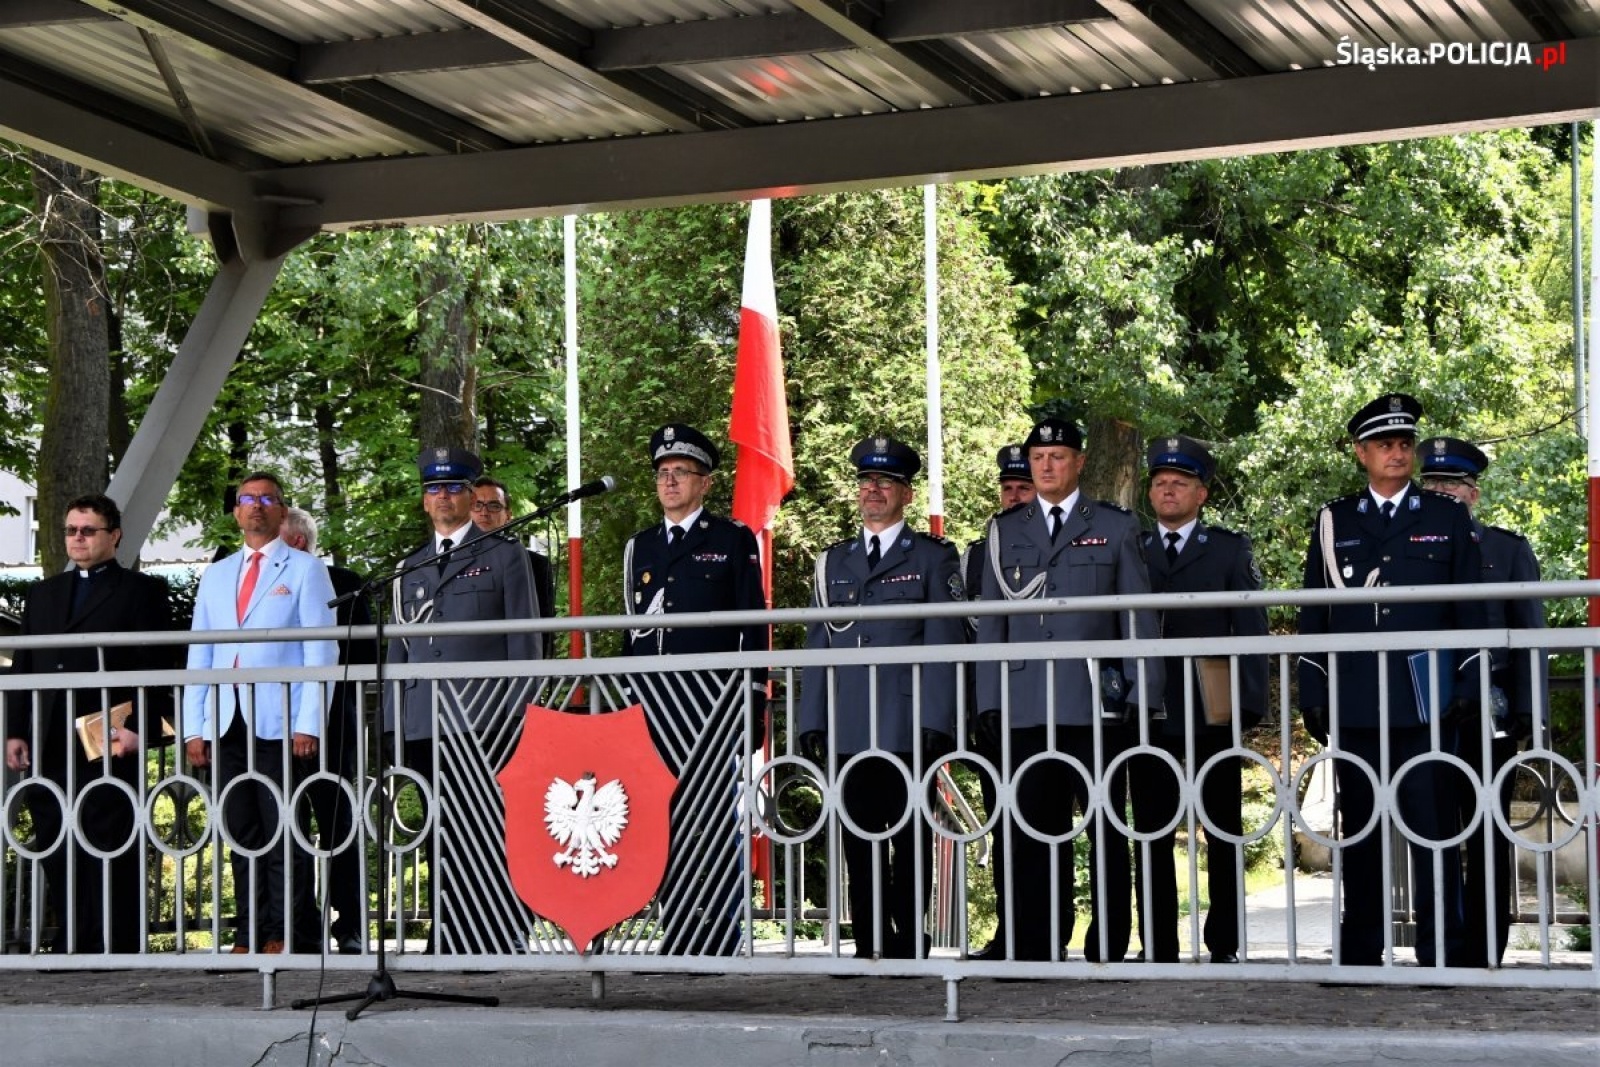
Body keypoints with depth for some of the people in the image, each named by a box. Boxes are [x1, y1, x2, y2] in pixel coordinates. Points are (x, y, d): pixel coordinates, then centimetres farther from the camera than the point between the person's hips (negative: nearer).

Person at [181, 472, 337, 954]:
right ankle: (249, 936, 5)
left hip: (279, 722, -5)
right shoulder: (215, 576, 21)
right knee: (242, 836, 3)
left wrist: (309, 724, -11)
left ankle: (288, 935, -5)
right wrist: (194, 728, 7)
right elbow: (199, 655, 18)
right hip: (226, 724, 5)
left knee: (284, 834, -7)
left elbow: (320, 652, -1)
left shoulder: (306, 570, 7)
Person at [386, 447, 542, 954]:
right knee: (441, 841, 3)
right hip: (424, 723, 4)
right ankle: (450, 946, 7)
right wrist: (392, 723, 13)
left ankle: (505, 944, -6)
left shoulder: (504, 556, 8)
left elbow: (524, 640, 3)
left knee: (491, 836, -8)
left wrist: (518, 715, -5)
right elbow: (399, 649, 21)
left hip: (485, 722, -4)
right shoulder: (410, 568, 21)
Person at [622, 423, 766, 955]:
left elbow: (753, 626, 1)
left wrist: (753, 702, -5)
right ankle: (678, 936, 6)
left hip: (712, 699, -5)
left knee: (712, 817, -8)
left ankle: (719, 941, -7)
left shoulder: (734, 540, 5)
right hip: (651, 701, 5)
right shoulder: (640, 547, 19)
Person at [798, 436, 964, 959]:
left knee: (910, 838, -1)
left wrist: (936, 721, -9)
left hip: (909, 726, -4)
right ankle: (869, 946, 5)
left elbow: (944, 643, 0)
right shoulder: (833, 561, 19)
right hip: (847, 729, 4)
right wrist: (812, 720, 7)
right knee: (858, 840, 2)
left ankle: (908, 944, 2)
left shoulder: (934, 558, 7)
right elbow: (816, 644, 16)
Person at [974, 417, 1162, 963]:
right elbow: (991, 622, 14)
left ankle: (1108, 948, 4)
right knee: (1033, 832, 0)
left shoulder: (1115, 527, 9)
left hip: (1097, 706, -2)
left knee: (1106, 831, 0)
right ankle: (1037, 951, 3)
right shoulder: (1004, 532, 14)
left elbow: (1138, 617, 7)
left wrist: (1141, 697, -1)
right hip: (1025, 708, 2)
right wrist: (990, 701, 6)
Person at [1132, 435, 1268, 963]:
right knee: (1152, 837, 1)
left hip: (1211, 716, -2)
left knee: (1223, 836, 4)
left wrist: (1249, 703, -8)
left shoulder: (1230, 550, 7)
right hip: (1149, 716, 2)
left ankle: (1224, 945, 9)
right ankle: (1158, 949, 5)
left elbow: (1251, 630, 1)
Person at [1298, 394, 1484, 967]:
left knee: (1433, 830, -2)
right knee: (1359, 832, 5)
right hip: (1355, 705, 1)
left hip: (1426, 703, -1)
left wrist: (1469, 693, 1)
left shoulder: (1448, 518, 9)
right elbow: (1314, 615, 11)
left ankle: (1441, 954, 3)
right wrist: (1312, 695, 5)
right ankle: (1358, 955, 11)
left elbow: (1469, 612, 8)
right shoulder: (1333, 522, 11)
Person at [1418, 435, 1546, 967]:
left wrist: (1524, 713, -3)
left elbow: (1530, 638, 5)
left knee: (1488, 838, 3)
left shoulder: (1509, 550, 7)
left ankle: (1483, 954, 7)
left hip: (1488, 717, -1)